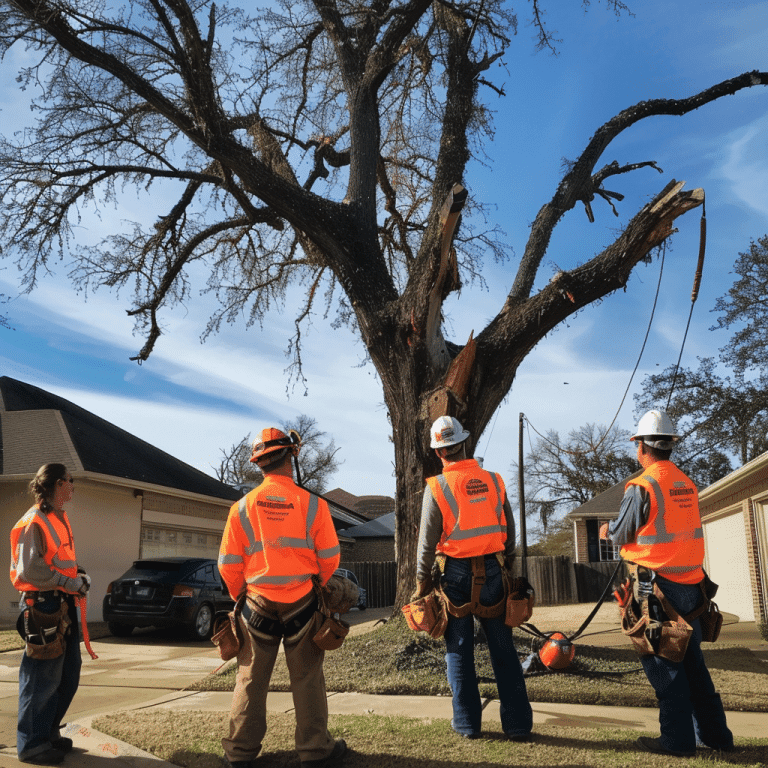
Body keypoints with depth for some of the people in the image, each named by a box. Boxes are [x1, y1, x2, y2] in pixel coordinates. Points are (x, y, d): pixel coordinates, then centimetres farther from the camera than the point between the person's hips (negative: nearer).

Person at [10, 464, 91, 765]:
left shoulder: (60, 519, 14)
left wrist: (80, 573, 6)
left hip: (64, 605, 10)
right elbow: (31, 570, -20)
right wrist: (72, 584, -17)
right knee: (42, 679, -1)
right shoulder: (35, 522, -15)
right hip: (43, 606, -10)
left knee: (68, 675, 16)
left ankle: (49, 732, 30)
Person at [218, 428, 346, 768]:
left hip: (257, 604, 1)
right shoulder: (312, 504, -9)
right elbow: (329, 559, -3)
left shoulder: (242, 507, -5)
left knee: (251, 679, 12)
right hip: (302, 603, -1)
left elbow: (228, 564, -2)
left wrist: (241, 595, 15)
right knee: (306, 678, 9)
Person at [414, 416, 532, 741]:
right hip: (493, 572, 3)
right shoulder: (493, 480, 1)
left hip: (456, 574, -2)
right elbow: (509, 531, 8)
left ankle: (467, 723, 17)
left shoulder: (437, 487, -9)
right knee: (503, 650, 9)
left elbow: (427, 541, -6)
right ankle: (518, 724, 12)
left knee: (459, 650, 9)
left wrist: (422, 581, 4)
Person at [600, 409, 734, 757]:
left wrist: (607, 530, 16)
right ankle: (714, 733, 22)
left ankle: (678, 738, 7)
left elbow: (621, 534, -6)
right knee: (691, 660, 16)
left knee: (662, 661, 2)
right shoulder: (687, 484, 8)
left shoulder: (642, 486, -14)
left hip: (658, 585, -7)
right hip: (691, 583, 7)